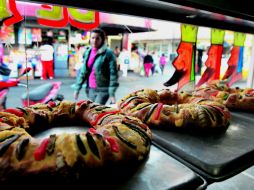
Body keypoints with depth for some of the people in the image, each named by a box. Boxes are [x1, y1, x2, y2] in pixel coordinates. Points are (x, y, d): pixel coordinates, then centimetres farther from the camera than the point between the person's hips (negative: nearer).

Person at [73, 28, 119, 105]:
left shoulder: (108, 53, -11)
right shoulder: (87, 52, 8)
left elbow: (113, 74, -15)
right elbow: (83, 72, 11)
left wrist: (112, 94, -19)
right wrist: (77, 89, 8)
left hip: (103, 90, -6)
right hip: (90, 89, 6)